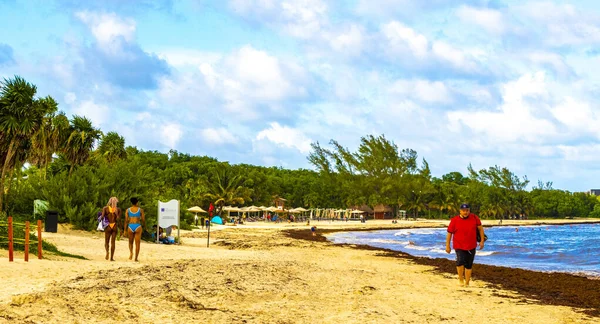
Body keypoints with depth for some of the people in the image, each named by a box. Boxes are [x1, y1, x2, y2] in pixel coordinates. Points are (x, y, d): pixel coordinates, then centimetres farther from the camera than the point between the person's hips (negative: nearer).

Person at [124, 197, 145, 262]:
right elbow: (143, 220, 2)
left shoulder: (128, 210, 3)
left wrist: (125, 230, 3)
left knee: (130, 242, 18)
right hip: (138, 226, -1)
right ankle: (136, 258, 0)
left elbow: (126, 220, 0)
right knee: (137, 243, 4)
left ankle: (131, 252, -8)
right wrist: (144, 227, 19)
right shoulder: (140, 210, 2)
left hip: (130, 227, 1)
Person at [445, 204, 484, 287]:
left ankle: (467, 283, 22)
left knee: (469, 265, 9)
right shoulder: (454, 220, -8)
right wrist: (447, 246, 0)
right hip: (459, 246, -3)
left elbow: (480, 228, 9)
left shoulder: (474, 218, -3)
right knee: (460, 261, -25)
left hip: (471, 246, 3)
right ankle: (461, 279, -3)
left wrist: (482, 241, 5)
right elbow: (449, 233, 0)